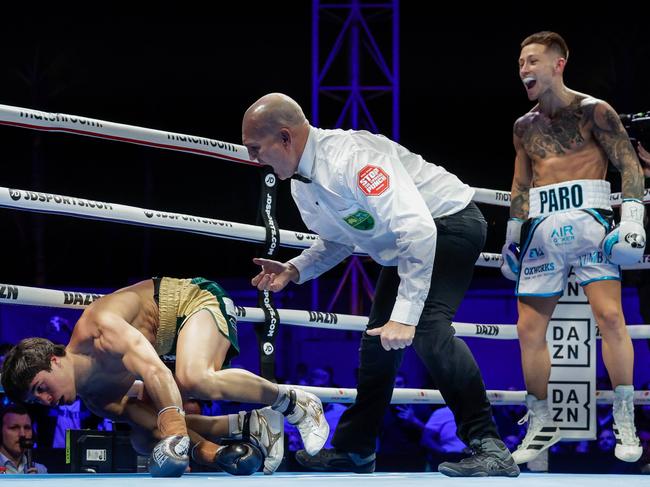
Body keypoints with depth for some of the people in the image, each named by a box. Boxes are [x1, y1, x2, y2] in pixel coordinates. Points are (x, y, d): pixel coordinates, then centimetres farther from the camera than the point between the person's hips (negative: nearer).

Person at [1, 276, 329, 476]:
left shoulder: (95, 329, -32)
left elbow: (153, 368, -45)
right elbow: (148, 421, -11)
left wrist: (175, 430, -57)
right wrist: (212, 453, -27)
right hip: (174, 339, 9)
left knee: (194, 379, -40)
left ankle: (295, 403, -21)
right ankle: (251, 427, 8)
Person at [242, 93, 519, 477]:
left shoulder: (350, 157, -32)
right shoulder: (301, 184, 0)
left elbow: (418, 228, -38)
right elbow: (340, 240, 18)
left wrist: (405, 315, -40)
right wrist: (293, 270, -1)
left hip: (450, 222, -10)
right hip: (403, 243, 10)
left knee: (427, 324, -28)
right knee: (379, 339, 14)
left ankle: (489, 447, -27)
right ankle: (354, 449, 29)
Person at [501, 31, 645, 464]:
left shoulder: (593, 112, 1)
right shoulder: (524, 127, 17)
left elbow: (630, 164, -2)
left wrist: (632, 219, -13)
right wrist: (512, 236, 21)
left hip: (587, 221, -5)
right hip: (541, 230, 6)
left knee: (610, 315, -18)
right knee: (529, 328, 2)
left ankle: (625, 424, -11)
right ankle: (541, 425, 14)